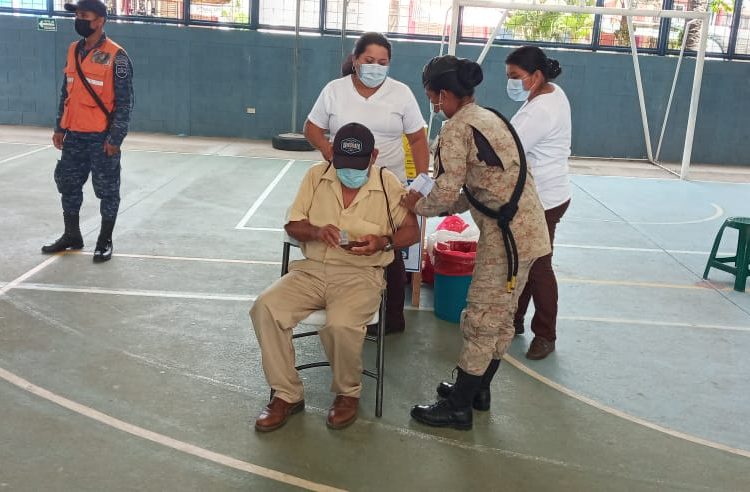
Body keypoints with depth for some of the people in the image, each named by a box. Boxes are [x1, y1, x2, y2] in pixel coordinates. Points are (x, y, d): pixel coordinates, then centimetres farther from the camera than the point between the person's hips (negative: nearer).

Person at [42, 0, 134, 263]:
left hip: (101, 137, -7)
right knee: (68, 184, 14)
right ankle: (72, 235, 28)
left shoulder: (116, 56, -11)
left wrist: (115, 138, -15)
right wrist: (60, 128, 13)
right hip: (74, 135, 7)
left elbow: (124, 100, -11)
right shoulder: (73, 50, 10)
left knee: (107, 190, 2)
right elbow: (66, 92, 17)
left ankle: (105, 241, 15)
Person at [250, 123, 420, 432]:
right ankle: (287, 395, -6)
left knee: (341, 325, -34)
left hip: (361, 274, -3)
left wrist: (384, 241, -18)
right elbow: (292, 225, 7)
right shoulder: (316, 176, 5)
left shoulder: (388, 184, -1)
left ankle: (348, 393, -1)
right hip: (312, 269, 4)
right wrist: (316, 231, -16)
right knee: (265, 307, -22)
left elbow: (412, 231, 3)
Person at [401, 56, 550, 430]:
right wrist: (438, 205, 12)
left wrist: (417, 206, 4)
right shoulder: (489, 117, 16)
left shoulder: (457, 128, -13)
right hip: (527, 230, 9)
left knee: (481, 321, 0)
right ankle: (477, 389, 34)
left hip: (508, 237, -9)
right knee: (500, 318, 19)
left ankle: (458, 407, 11)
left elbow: (447, 192, -15)